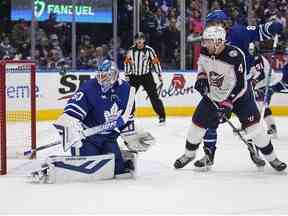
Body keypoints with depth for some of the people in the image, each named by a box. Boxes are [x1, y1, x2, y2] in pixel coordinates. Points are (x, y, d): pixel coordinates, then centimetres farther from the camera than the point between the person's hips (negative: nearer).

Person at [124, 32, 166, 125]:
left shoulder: (149, 50, -9)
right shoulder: (131, 50, -2)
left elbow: (156, 62, -5)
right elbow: (127, 62, 5)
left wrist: (160, 75, -5)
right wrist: (127, 75, 0)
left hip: (146, 76, -3)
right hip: (134, 76, 3)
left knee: (154, 96, -5)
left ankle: (162, 116, 0)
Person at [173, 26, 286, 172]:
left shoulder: (235, 56, -29)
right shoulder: (205, 52, -11)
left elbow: (240, 84, -26)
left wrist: (228, 103, -29)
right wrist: (201, 78, 0)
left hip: (238, 95, -5)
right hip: (212, 95, 5)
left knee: (253, 126, -11)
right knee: (198, 122, 4)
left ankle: (272, 158, 3)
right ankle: (189, 154, 26)